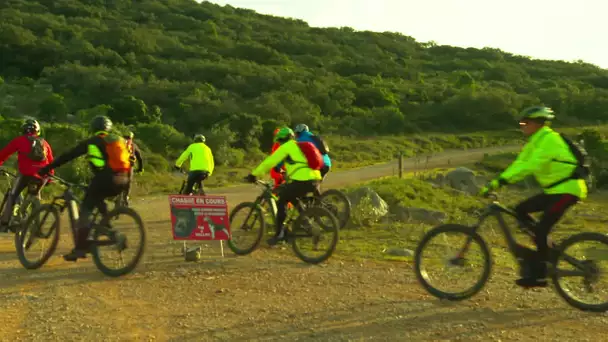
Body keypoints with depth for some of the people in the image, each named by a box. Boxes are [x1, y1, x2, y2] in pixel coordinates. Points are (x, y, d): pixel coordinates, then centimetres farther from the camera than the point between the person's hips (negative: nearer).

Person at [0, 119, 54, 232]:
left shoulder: (19, 140, 9)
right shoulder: (45, 143, 19)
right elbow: (51, 162, 18)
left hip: (26, 174, -3)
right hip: (40, 176, 3)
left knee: (12, 196, 13)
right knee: (35, 198, 25)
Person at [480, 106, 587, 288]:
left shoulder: (549, 139, -17)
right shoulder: (535, 142, 12)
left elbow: (531, 166, -30)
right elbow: (520, 164, 8)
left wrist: (501, 180, -34)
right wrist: (495, 183, -2)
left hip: (567, 190, -9)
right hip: (555, 190, 9)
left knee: (541, 230, -12)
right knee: (521, 210, 2)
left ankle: (538, 275, -1)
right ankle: (544, 249, 10)